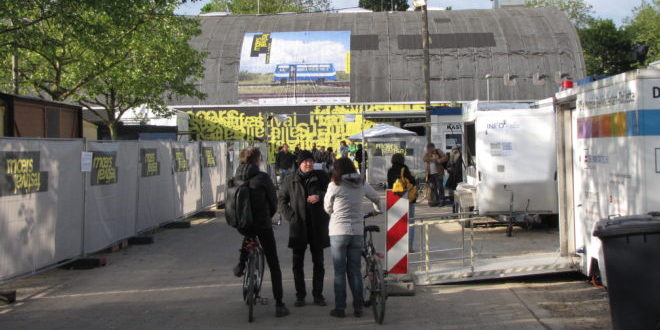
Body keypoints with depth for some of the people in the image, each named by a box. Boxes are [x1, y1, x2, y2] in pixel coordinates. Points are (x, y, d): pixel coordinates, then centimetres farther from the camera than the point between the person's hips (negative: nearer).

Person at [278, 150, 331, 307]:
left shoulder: (321, 176, 3)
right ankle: (300, 295, 14)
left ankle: (318, 294, 18)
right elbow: (281, 199, 12)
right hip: (298, 226, 0)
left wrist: (320, 196, -17)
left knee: (318, 262, 7)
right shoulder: (291, 180, 5)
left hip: (318, 225, 0)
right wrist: (290, 215, 0)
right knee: (298, 262, 4)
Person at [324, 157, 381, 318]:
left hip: (338, 232, -3)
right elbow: (376, 197, 19)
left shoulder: (335, 185, -8)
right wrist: (377, 209, 41)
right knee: (355, 270, 10)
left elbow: (327, 207, 3)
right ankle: (358, 308, 12)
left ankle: (340, 308, 5)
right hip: (358, 231, 4)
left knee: (339, 271, 3)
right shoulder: (361, 185, 4)